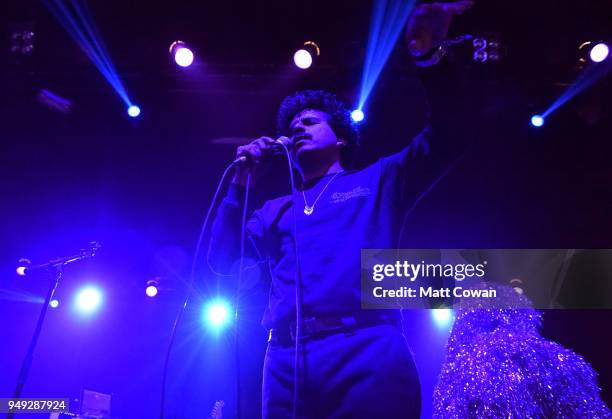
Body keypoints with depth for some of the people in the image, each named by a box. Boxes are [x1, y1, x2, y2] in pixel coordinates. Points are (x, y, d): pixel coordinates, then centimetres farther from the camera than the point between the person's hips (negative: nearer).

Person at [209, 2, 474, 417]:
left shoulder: (379, 180, 18)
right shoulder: (276, 210, 26)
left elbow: (444, 142, 5)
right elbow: (222, 258, 19)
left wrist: (431, 57, -9)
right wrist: (243, 183, 14)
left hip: (369, 354, -3)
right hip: (286, 364, 4)